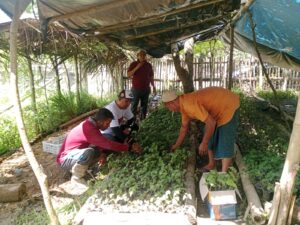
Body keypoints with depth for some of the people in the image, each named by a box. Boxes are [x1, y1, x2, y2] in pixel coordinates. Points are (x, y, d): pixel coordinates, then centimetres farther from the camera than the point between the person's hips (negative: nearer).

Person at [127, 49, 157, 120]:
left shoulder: (149, 65, 9)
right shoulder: (133, 64, 1)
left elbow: (151, 77, 14)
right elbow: (128, 75, -7)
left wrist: (154, 87, 10)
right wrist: (137, 68, -17)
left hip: (146, 89, 3)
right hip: (136, 89, -3)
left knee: (144, 106, 6)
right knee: (134, 106, -3)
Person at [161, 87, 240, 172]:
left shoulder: (189, 104, -31)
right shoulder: (183, 105, 1)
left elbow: (211, 122, -32)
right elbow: (184, 127, 14)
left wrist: (204, 143, -22)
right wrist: (176, 145, 23)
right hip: (218, 107, 10)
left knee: (225, 141, -7)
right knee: (209, 136, 15)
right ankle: (211, 164, 27)